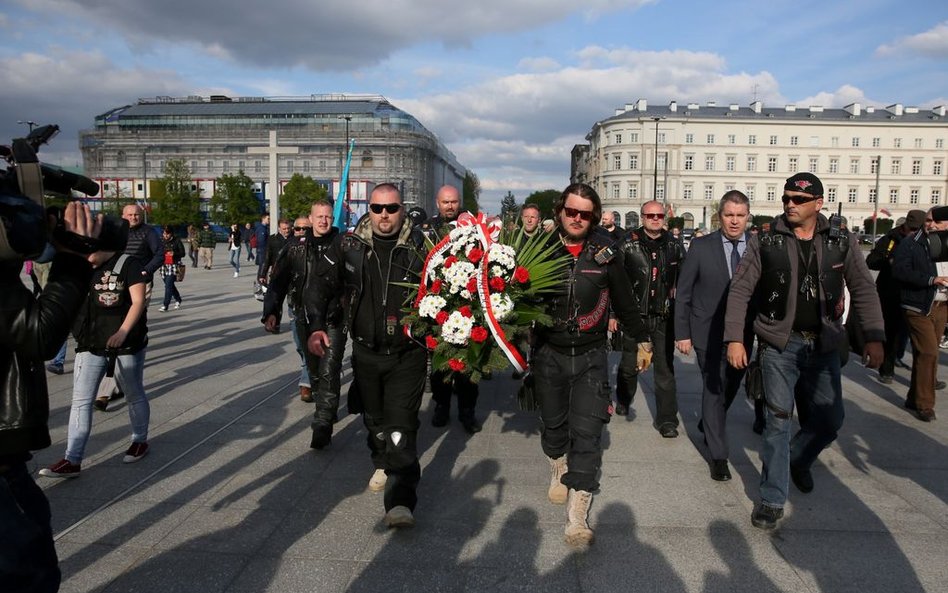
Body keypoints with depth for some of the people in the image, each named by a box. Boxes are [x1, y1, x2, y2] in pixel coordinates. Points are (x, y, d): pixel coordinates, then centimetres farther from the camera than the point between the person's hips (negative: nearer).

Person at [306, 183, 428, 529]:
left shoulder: (419, 246, -7)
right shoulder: (351, 247, -1)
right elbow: (321, 286, 1)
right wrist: (317, 325, -13)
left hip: (407, 354, -3)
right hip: (366, 353, 3)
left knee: (401, 423, -9)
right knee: (374, 418, 20)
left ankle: (401, 500, -7)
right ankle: (383, 464, 48)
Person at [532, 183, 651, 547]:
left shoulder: (605, 253, -2)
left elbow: (624, 302, 9)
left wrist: (642, 340, 15)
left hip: (591, 356, -1)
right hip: (548, 354, 1)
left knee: (586, 431, -7)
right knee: (553, 424, 15)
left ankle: (577, 515, -1)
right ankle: (559, 468, 46)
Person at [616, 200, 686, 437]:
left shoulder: (674, 246, 3)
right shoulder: (628, 245, -4)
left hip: (664, 317, 1)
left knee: (665, 368, 2)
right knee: (629, 364, 14)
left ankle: (667, 420, 11)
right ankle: (623, 402, 39)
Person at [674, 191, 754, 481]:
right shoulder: (702, 247, -6)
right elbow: (683, 292, -3)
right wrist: (682, 333, -6)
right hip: (709, 333, -3)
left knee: (731, 387, 18)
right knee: (714, 390, -1)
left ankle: (708, 424, 46)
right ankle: (718, 455, 11)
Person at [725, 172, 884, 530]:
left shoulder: (842, 242, 2)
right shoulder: (765, 242, -4)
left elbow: (864, 291, 4)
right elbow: (740, 291, -4)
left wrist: (874, 338, -6)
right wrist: (734, 338, -12)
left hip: (823, 346, 3)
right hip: (779, 343, -3)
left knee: (830, 419, 11)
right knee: (779, 420, -2)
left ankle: (797, 460, 42)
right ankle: (773, 500, 10)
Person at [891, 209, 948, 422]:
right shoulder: (910, 243, -4)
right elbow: (899, 270, -14)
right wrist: (930, 279, -20)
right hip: (919, 308, -5)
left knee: (925, 354, 11)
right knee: (929, 353, -10)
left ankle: (915, 398, 22)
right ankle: (924, 404, 0)